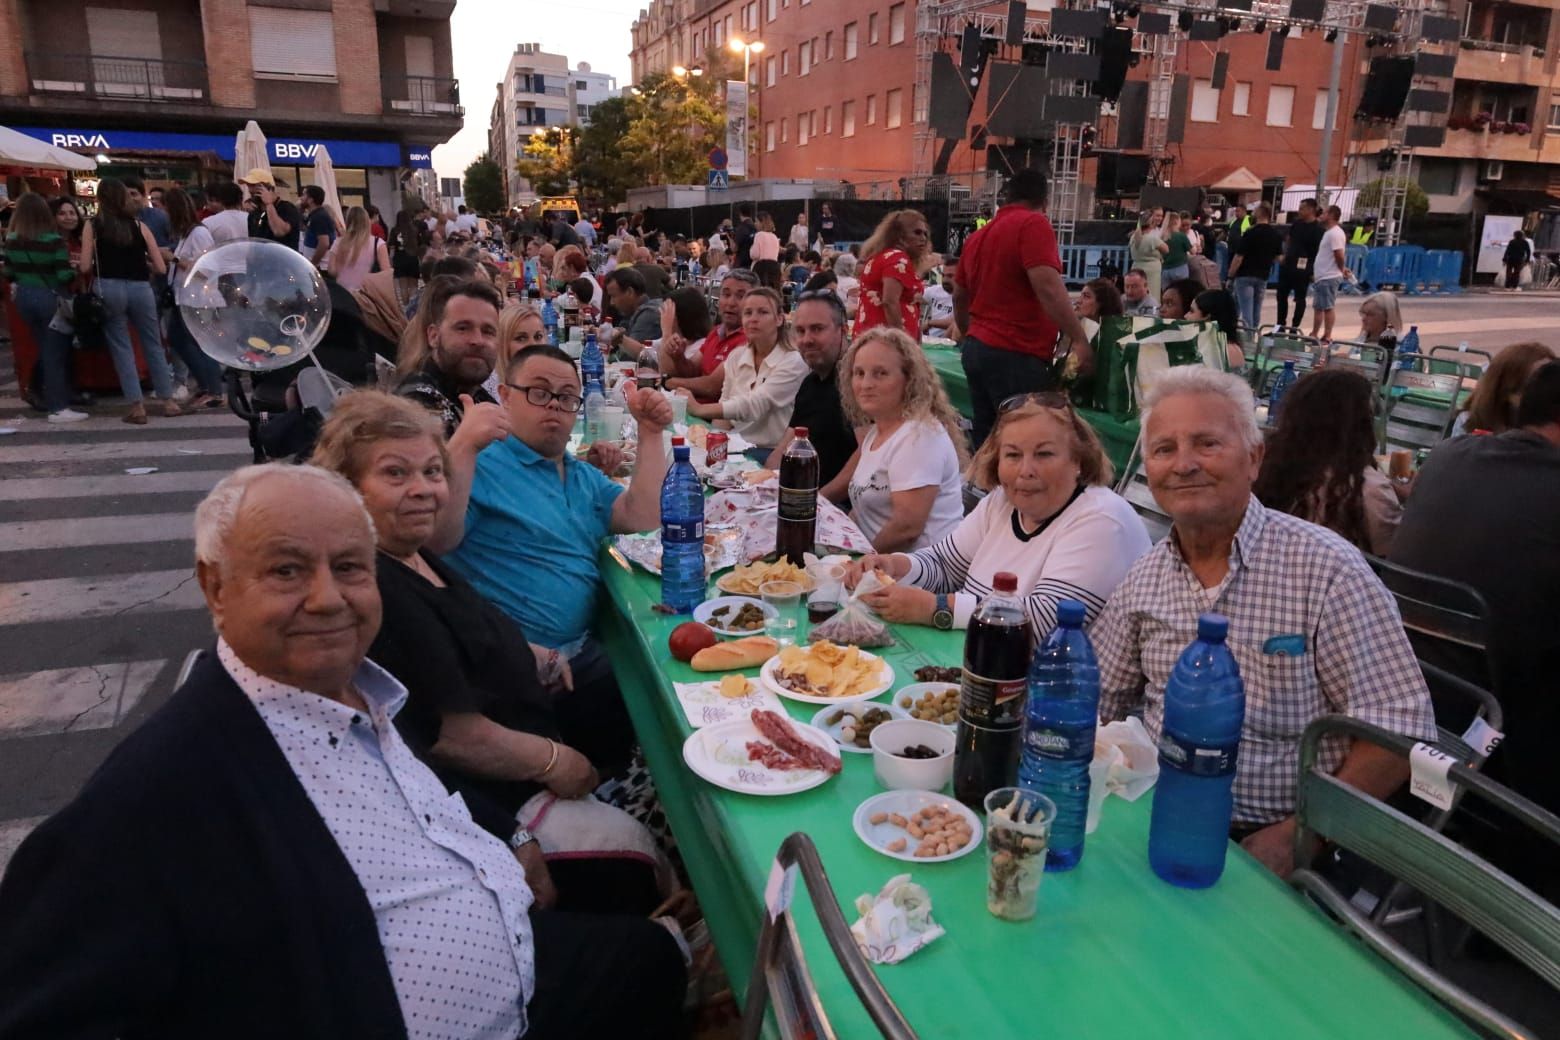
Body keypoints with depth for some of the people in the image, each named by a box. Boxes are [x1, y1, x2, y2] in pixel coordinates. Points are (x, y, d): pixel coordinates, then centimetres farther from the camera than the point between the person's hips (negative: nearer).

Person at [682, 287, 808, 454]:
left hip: (771, 452, -5)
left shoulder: (793, 362, -9)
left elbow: (754, 405, -20)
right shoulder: (736, 355, 10)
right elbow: (725, 404, 7)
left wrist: (700, 409, -27)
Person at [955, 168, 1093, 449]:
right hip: (1015, 355, -8)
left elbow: (959, 298, 26)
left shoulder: (977, 236, 17)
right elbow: (1047, 286, -20)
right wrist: (1079, 339, -19)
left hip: (976, 349, 8)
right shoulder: (1033, 224, -7)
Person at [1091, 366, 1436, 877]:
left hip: (1263, 840, -4)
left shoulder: (1326, 569, -11)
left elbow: (1399, 729, -10)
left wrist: (1298, 836, -17)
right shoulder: (1146, 576, 5)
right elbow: (1090, 700, 12)